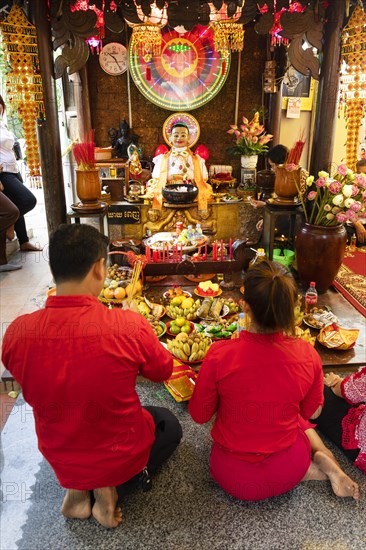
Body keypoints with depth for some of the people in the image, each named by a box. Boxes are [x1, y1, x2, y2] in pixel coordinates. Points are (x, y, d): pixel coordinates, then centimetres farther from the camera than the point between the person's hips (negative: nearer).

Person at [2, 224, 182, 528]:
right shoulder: (129, 325, -32)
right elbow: (163, 371, -10)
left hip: (58, 457, 4)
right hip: (120, 454, -3)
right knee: (170, 425, 28)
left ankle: (77, 487, 12)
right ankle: (110, 485, 6)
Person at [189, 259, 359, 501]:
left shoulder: (220, 356, -27)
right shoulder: (307, 354, -19)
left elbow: (199, 415, -10)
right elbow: (312, 412, 0)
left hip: (233, 477, -2)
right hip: (288, 474, 2)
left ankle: (311, 470, 8)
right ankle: (326, 461, 11)